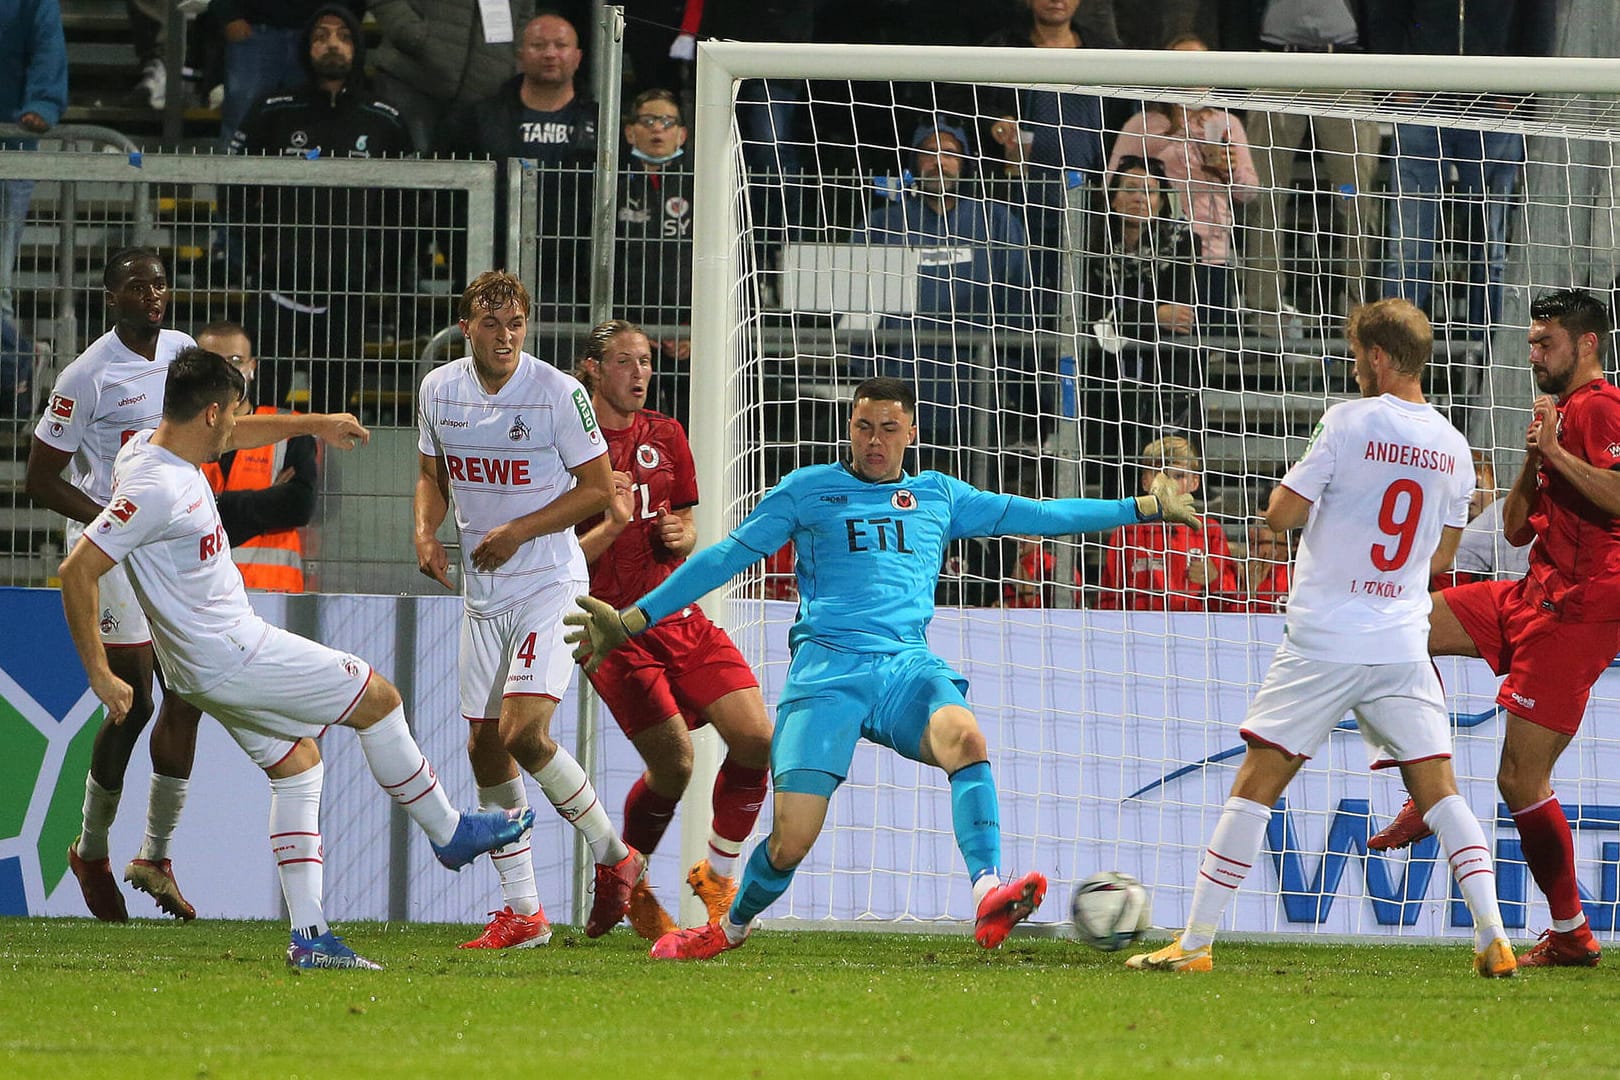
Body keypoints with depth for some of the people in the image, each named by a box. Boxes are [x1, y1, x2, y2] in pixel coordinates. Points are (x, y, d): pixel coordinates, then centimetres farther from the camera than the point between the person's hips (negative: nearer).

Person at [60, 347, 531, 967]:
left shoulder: (155, 444, 2)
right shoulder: (155, 488, -27)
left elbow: (233, 437, 25)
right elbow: (78, 571, -28)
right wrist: (100, 676, -25)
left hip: (217, 659, 10)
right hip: (231, 656, -10)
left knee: (296, 761, 17)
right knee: (378, 698, 4)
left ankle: (309, 935, 13)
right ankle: (451, 833, 21)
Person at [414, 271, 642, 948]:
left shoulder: (558, 393, -13)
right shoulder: (439, 390, 3)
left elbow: (598, 488, -7)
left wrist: (519, 531, -16)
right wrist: (426, 531, -1)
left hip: (550, 586, -6)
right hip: (483, 594, 6)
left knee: (524, 731, -20)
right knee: (484, 746, 4)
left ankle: (613, 856, 2)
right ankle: (522, 911, 13)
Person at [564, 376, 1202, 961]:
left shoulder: (939, 496, 21)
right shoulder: (809, 490, 13)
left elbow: (1033, 515, 26)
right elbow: (728, 556, 13)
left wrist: (1143, 508, 24)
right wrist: (631, 620, 9)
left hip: (907, 664, 2)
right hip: (826, 668, -2)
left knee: (963, 736, -34)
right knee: (792, 838, -15)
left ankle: (989, 901, -46)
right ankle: (729, 930, 16)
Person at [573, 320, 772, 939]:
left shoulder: (665, 437, 13)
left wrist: (681, 538, -3)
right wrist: (612, 525, -21)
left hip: (680, 617, 5)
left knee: (756, 737, -11)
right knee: (673, 764, -15)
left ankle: (718, 875, 9)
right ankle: (627, 884, 12)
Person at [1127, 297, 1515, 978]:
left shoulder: (1349, 423, -9)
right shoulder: (1452, 447, 6)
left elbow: (1280, 513, -8)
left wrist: (1299, 493, 14)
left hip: (1324, 641, -4)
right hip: (1404, 647, 4)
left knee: (1257, 783, 0)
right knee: (1438, 788, 7)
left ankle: (1195, 941, -1)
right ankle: (1493, 938, -5)